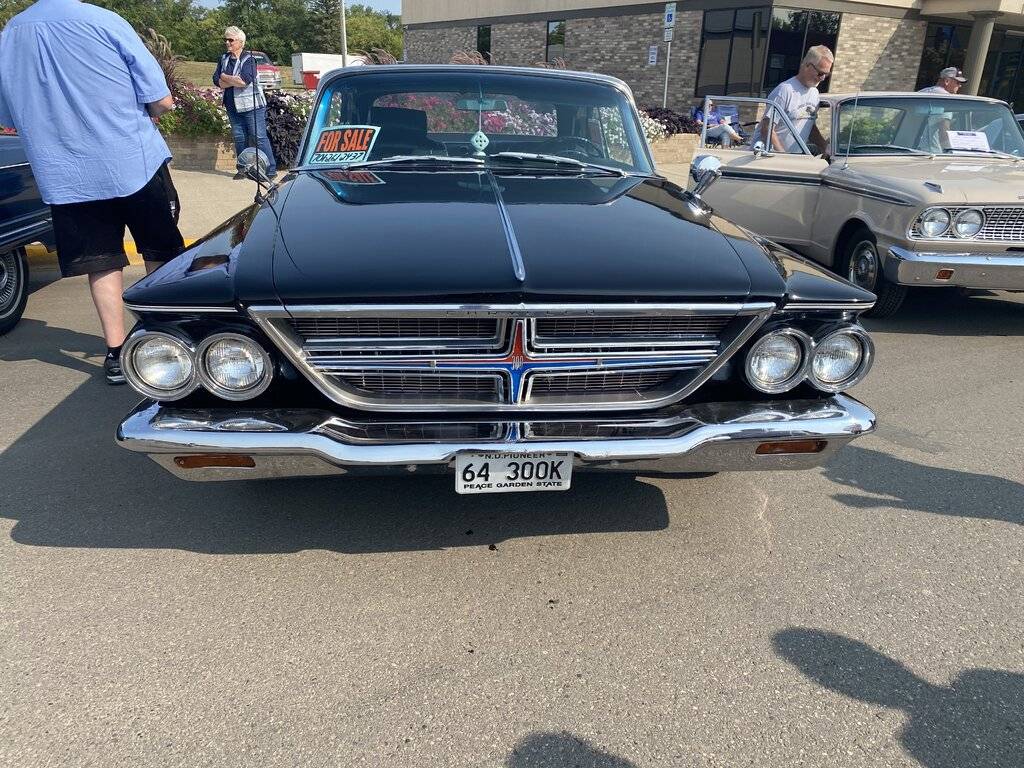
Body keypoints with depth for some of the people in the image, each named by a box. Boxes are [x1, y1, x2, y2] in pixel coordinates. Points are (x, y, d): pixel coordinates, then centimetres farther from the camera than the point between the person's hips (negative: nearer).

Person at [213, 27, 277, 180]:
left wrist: (225, 78, -9)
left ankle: (271, 169, -5)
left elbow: (245, 80, -22)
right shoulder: (224, 59, 11)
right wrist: (235, 80, -13)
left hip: (251, 105, -6)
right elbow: (217, 81, 1)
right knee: (239, 139, 10)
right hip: (233, 107, 7)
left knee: (259, 137, -7)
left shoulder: (248, 59, -8)